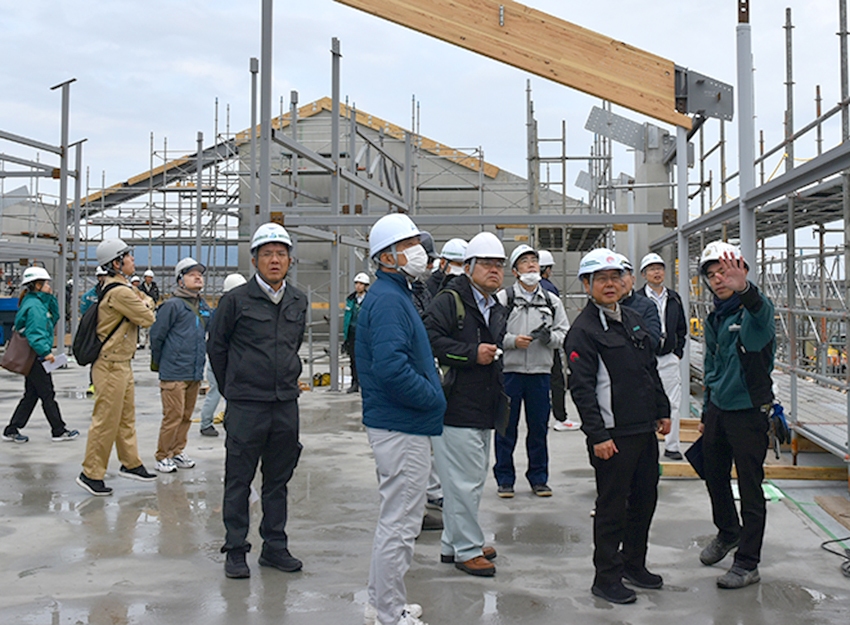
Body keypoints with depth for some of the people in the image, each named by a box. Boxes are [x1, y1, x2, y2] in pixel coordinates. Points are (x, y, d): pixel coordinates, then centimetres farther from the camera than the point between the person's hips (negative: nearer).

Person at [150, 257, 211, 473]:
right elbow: (156, 335, -5)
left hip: (195, 373, 7)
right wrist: (160, 364, 4)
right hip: (174, 373, -7)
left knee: (186, 416, 13)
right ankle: (163, 457, 7)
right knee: (173, 415, -5)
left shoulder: (204, 307, 12)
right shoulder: (173, 305, -10)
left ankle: (177, 452, 25)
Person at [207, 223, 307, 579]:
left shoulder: (298, 302, 8)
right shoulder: (236, 300, -6)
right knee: (239, 480, 4)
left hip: (286, 403, 4)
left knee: (279, 479, 12)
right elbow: (216, 347, 4)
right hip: (246, 406, -4)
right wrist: (232, 388, 9)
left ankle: (275, 547, 23)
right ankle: (235, 550, 14)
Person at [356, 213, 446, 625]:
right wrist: (434, 399, -17)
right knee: (400, 523, -1)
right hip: (402, 428, -11)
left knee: (397, 519, 21)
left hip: (400, 424, 11)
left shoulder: (394, 294, 16)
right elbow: (391, 367, -29)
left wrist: (431, 390, 10)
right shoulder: (388, 299, -18)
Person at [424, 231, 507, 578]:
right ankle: (467, 549, 8)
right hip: (456, 410, -10)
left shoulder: (497, 311, 19)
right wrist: (473, 354, -21)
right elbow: (431, 340, -22)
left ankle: (453, 543, 29)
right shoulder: (448, 302, -10)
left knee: (473, 480, 17)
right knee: (464, 482, -5)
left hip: (483, 412, 10)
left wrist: (500, 395, 24)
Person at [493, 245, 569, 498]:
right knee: (506, 426, 3)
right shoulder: (503, 298, 0)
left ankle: (539, 478, 21)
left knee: (539, 427, 8)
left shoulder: (552, 301, 10)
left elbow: (565, 333, 11)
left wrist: (550, 336, -9)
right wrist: (513, 341, -18)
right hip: (509, 370, -3)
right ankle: (505, 479, 15)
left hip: (540, 372, 3)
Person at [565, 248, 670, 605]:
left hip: (645, 429, 8)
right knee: (612, 507, 0)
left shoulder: (633, 320, 14)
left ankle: (634, 564, 32)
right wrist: (597, 435, -19)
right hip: (613, 435, -8)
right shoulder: (583, 330, -11)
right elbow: (581, 388, -16)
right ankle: (606, 578, 12)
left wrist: (662, 411, 19)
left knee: (645, 499, 16)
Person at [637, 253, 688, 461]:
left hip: (669, 359, 4)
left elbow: (682, 329, 20)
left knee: (673, 404, 3)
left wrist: (678, 351, 10)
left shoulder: (674, 298, 13)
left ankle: (671, 446, 10)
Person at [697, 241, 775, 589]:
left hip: (748, 413, -7)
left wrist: (743, 290, -61)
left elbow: (761, 325, -41)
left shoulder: (755, 308, -13)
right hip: (718, 411, 7)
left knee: (750, 490, 1)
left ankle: (747, 564, 13)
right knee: (715, 477, 19)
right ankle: (728, 533, 44)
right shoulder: (715, 319, 10)